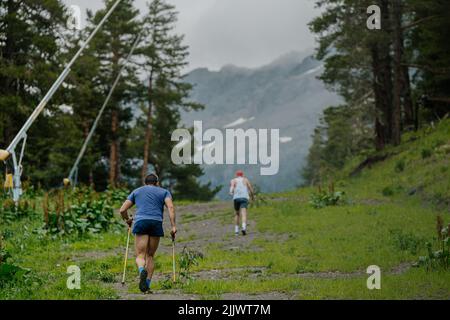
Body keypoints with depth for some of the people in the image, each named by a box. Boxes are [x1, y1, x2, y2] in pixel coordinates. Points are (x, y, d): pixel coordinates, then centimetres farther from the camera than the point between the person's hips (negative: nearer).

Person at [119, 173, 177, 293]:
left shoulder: (136, 191, 26)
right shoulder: (164, 192, 22)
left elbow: (122, 210, 19)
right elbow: (171, 207, 2)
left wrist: (128, 220, 38)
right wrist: (173, 226, -3)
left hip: (140, 222, 0)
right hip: (156, 223, 0)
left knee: (140, 256, -3)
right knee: (150, 256, 13)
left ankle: (142, 271, -35)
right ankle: (147, 285, 4)